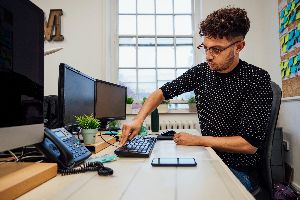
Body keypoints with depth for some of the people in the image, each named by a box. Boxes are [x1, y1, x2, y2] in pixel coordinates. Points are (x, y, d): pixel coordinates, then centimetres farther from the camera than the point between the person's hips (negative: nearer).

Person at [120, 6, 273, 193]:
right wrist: (138, 119, -14)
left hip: (240, 170, -4)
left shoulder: (257, 79, -18)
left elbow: (250, 144, -19)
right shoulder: (201, 71, -3)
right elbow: (162, 92, 2)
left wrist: (197, 140, -17)